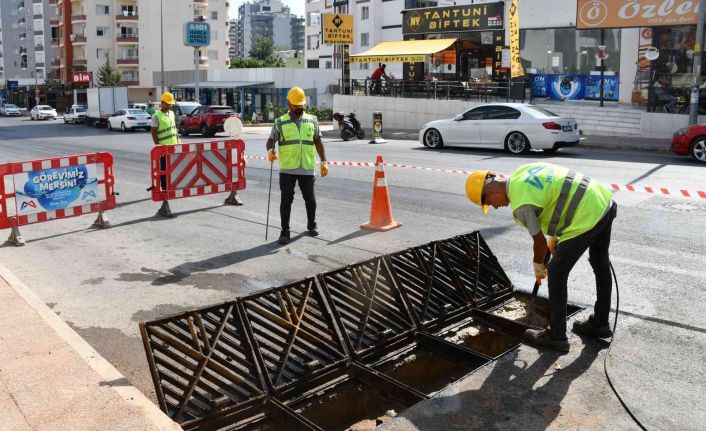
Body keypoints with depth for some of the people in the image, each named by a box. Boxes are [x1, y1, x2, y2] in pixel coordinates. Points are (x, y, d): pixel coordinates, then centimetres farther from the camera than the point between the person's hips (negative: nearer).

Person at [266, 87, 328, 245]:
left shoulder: (312, 120, 8)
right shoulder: (280, 123, 2)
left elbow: (318, 142, 12)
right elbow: (271, 140, 1)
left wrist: (323, 161, 7)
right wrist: (270, 150, -21)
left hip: (307, 168, 2)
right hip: (287, 169, -2)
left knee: (310, 198, 13)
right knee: (286, 200, 0)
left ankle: (311, 225, 34)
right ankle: (285, 232, 9)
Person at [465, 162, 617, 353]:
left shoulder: (520, 204, -15)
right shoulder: (522, 171, 10)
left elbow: (540, 241, -4)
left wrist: (538, 265, 17)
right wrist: (555, 236, 23)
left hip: (586, 218, -10)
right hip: (605, 200, 10)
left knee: (557, 274, 3)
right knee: (601, 266, 22)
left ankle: (556, 337, 13)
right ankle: (600, 324, 41)